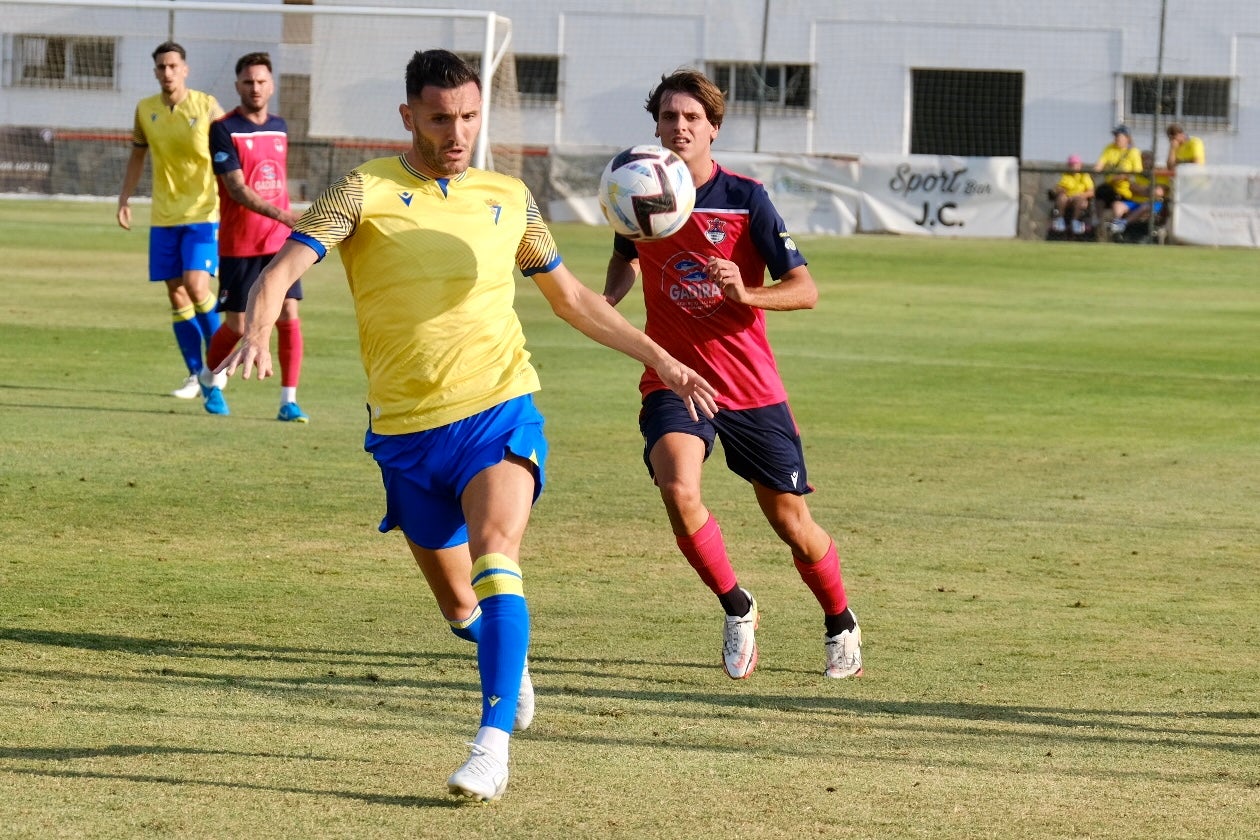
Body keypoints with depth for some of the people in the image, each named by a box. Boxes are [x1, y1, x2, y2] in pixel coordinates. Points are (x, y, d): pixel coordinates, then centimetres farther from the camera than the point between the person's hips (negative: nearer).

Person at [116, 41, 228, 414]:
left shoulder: (206, 105, -6)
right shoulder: (145, 109, 4)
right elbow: (137, 155, 17)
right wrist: (124, 198, 11)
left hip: (203, 213, -4)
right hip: (164, 216, 4)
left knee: (195, 285, -18)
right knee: (176, 295, 4)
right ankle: (196, 375, 13)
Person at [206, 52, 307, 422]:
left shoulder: (279, 127, 9)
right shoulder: (224, 130, -9)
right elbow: (236, 188, -18)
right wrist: (281, 214, -29)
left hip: (279, 240, 4)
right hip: (239, 245, -4)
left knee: (289, 315, -7)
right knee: (237, 326, 1)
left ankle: (289, 401, -4)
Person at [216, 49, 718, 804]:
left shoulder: (507, 198, 10)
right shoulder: (368, 192, -1)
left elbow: (570, 296, 23)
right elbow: (285, 266, -13)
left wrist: (660, 359, 21)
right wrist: (258, 331, -34)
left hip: (499, 410, 0)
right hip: (407, 431, 0)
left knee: (494, 560, -26)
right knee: (460, 607, 11)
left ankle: (494, 745, -30)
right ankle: (512, 664, 46)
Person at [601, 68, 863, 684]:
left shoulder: (746, 199, -9)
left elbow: (805, 290, -11)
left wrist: (745, 293, -30)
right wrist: (610, 296, -1)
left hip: (751, 385, -1)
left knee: (792, 523, 7)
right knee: (677, 490, -27)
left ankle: (841, 626, 35)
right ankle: (736, 608, -4)